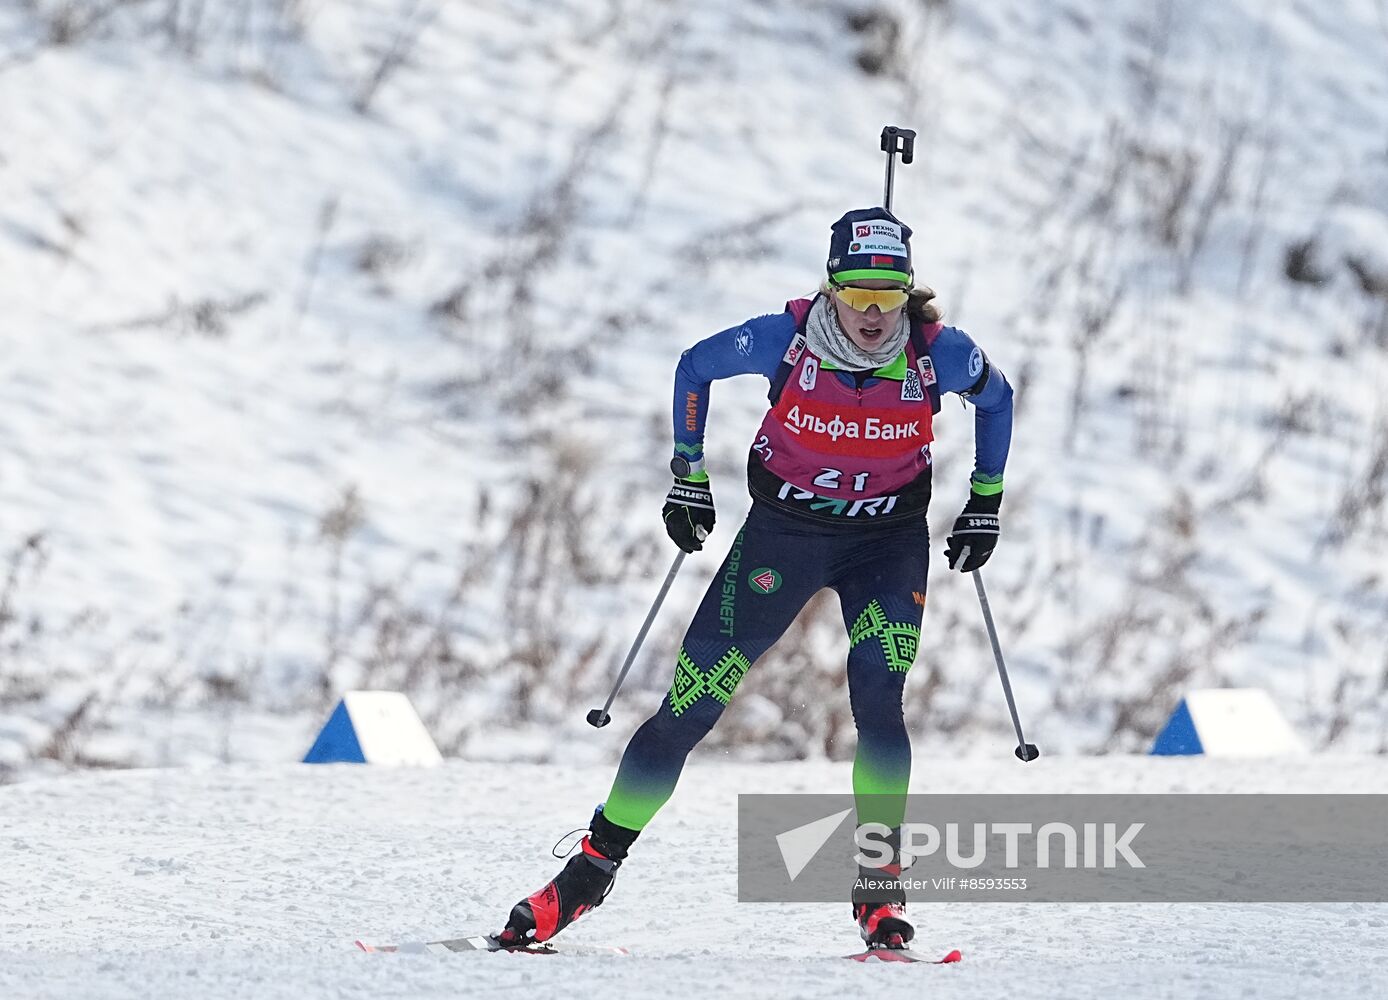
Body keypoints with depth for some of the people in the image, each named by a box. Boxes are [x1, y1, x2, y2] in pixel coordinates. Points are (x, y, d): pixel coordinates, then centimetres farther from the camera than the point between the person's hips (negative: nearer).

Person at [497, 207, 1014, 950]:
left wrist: (985, 503, 8)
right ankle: (591, 869, 9)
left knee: (877, 705, -22)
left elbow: (996, 398, 5)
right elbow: (694, 368, -1)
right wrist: (689, 478, 3)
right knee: (689, 707, -3)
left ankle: (881, 892, -9)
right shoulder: (785, 339, -21)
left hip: (889, 541, 0)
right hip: (782, 533, 0)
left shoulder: (937, 352, -19)